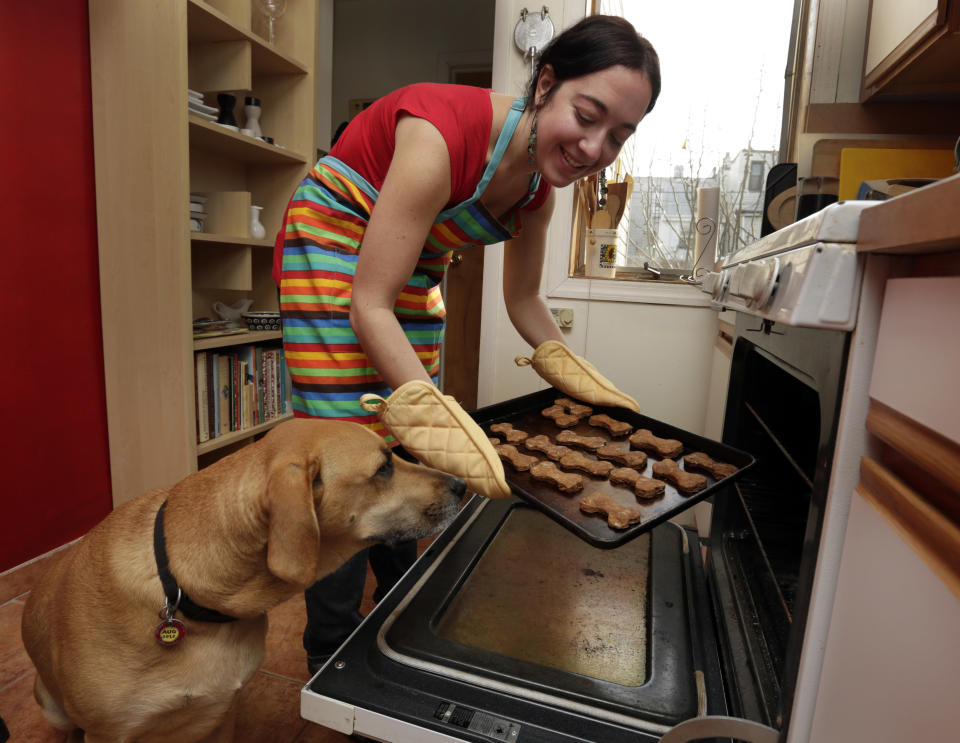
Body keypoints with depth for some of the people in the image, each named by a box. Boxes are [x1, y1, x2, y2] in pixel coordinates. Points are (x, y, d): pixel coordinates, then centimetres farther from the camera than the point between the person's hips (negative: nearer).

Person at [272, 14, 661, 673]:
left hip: (414, 272, 7)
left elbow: (524, 299, 4)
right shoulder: (444, 133, -31)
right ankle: (331, 663, 12)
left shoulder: (541, 180, -8)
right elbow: (369, 307, -32)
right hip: (334, 244, -6)